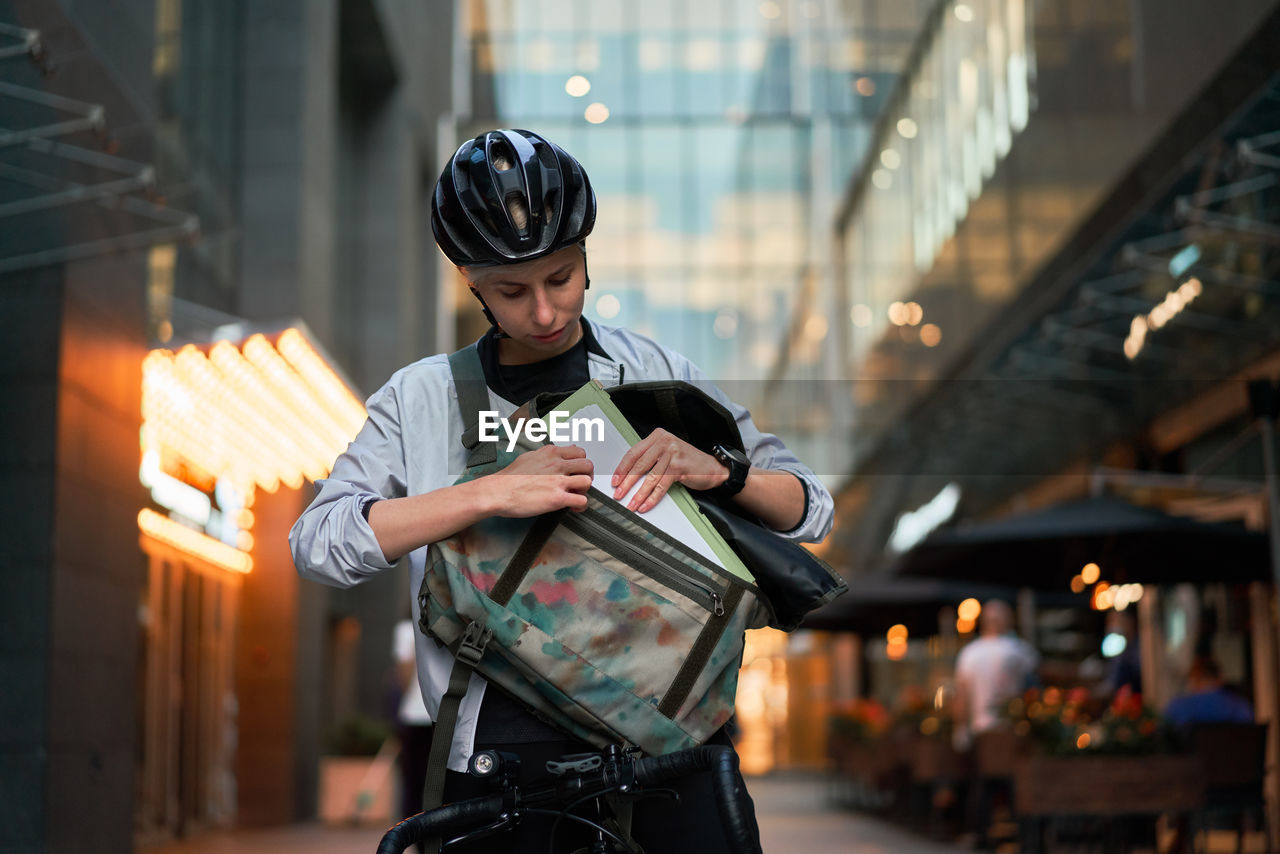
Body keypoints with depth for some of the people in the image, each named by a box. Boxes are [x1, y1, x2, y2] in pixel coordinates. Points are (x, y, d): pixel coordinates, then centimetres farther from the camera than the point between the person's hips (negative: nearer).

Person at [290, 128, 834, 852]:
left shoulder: (659, 374, 6)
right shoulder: (423, 398, 4)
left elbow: (810, 511, 6)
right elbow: (318, 545, -11)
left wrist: (718, 471, -15)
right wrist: (495, 492, -20)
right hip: (502, 734, 0)